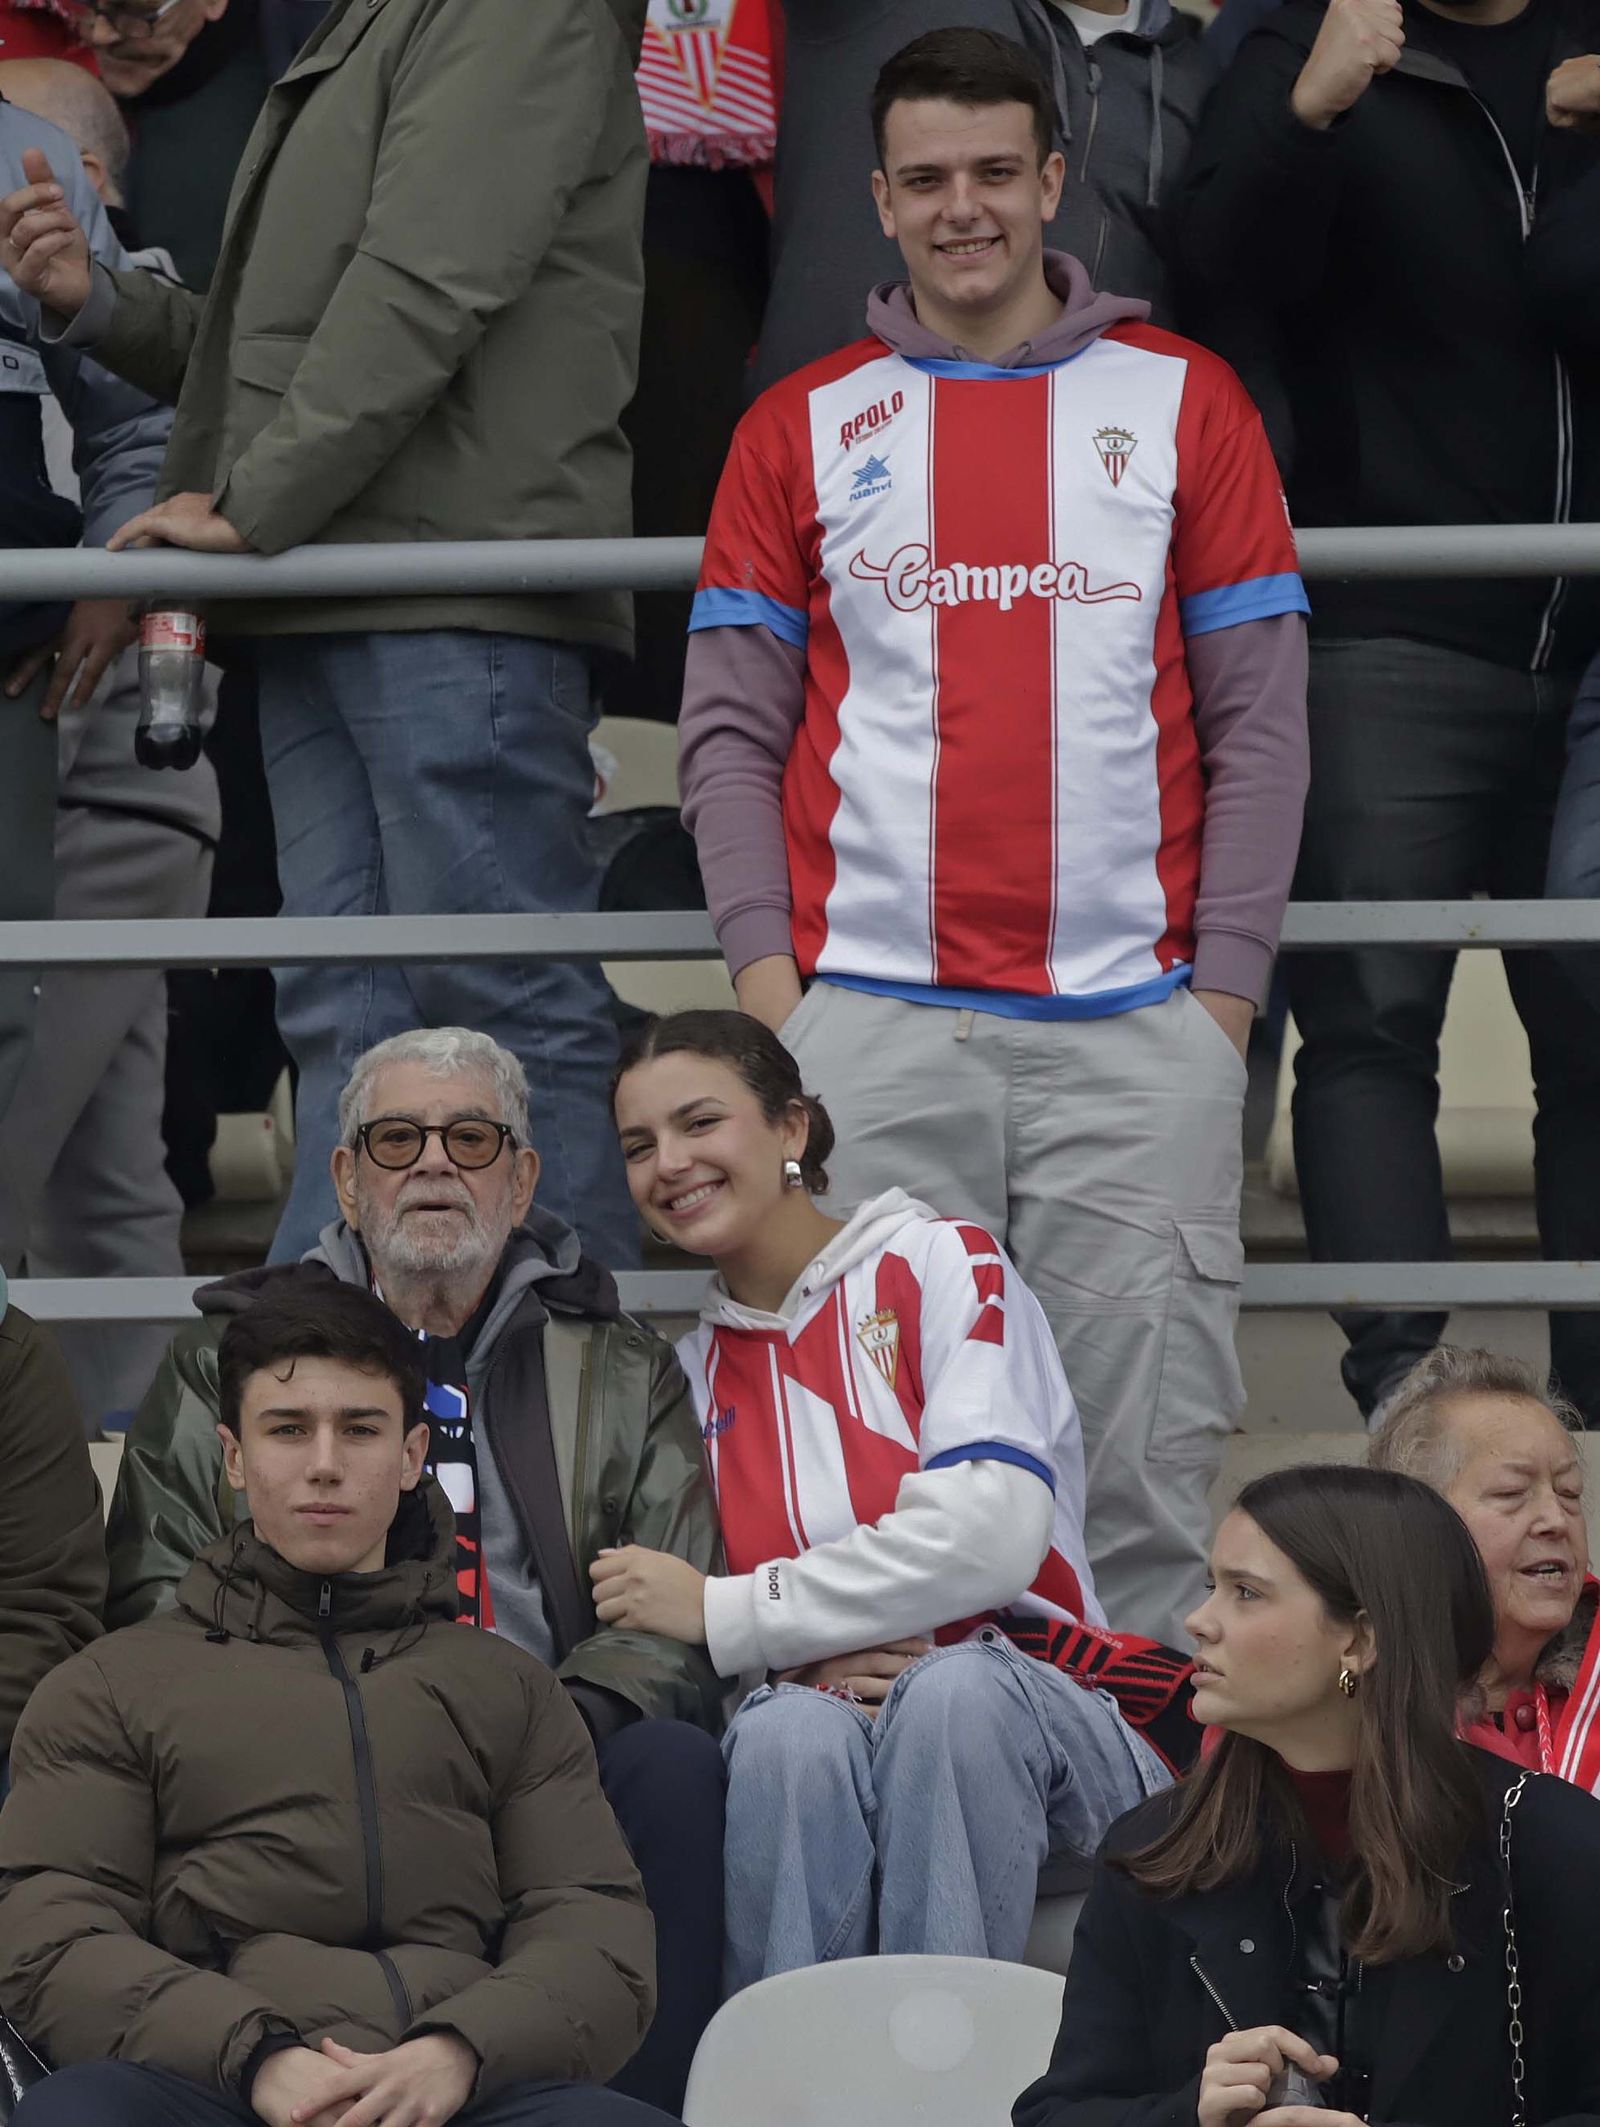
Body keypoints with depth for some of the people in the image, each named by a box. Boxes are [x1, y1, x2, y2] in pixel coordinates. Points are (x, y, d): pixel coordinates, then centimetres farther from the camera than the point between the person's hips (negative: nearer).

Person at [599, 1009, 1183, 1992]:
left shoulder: (940, 1263, 4)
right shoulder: (698, 1368, 19)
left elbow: (992, 1536, -12)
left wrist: (723, 1614, -11)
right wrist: (805, 1656, -13)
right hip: (840, 1728, 3)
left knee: (953, 1689, -38)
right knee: (788, 1729, -34)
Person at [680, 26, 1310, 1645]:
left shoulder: (1185, 402, 9)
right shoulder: (801, 427, 11)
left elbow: (1259, 722, 7)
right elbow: (730, 727, 9)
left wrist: (1226, 982, -1)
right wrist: (762, 966, -2)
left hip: (1135, 1026, 0)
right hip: (869, 1018, 0)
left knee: (1143, 1454, -3)